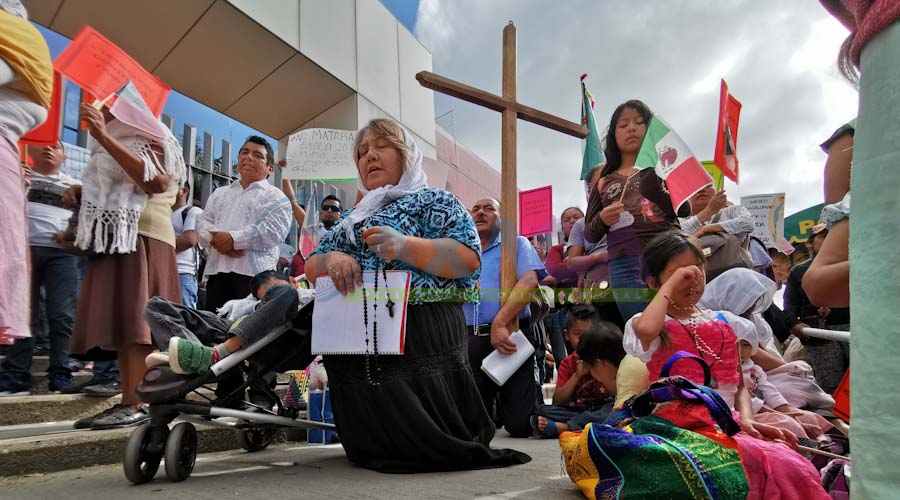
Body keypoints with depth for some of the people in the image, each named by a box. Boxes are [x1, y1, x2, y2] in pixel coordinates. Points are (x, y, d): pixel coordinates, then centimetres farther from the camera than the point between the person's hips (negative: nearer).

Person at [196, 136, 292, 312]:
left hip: (255, 273, -5)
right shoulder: (220, 193, 26)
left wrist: (233, 239, -14)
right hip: (217, 271, 5)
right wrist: (215, 238, -8)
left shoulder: (276, 197, 7)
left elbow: (273, 231, -8)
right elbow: (203, 222, 16)